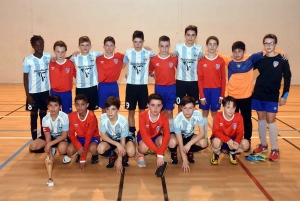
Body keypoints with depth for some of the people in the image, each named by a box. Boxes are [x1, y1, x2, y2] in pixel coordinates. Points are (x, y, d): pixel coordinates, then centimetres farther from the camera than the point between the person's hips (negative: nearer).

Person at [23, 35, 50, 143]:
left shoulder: (48, 56, -2)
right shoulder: (28, 60, -10)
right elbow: (25, 78, -6)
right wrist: (27, 94, -9)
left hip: (45, 91, 3)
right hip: (33, 92, -3)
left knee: (43, 113, 14)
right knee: (34, 114, 7)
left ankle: (43, 137, 26)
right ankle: (35, 140, 15)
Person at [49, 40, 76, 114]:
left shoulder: (70, 64, -5)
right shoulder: (50, 64, -4)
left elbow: (77, 75, 1)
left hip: (67, 93, 0)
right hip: (54, 93, 1)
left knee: (67, 114, 11)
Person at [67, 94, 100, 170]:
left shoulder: (91, 117, -28)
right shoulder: (72, 116, -15)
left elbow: (88, 136, -26)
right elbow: (71, 134, -8)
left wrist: (83, 159, -26)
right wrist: (79, 147, -29)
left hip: (92, 137, -3)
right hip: (79, 137, 4)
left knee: (92, 149, -38)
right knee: (69, 151, -26)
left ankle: (95, 155, 1)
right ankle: (80, 153, 11)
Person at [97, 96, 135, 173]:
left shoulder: (123, 121, -31)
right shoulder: (103, 118, -27)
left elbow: (123, 140, -22)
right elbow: (103, 136, -19)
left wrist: (119, 160, -21)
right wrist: (117, 144, -33)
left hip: (124, 138, -2)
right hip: (110, 139, 2)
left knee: (131, 152, -33)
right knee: (100, 149, -30)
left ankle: (124, 156, 8)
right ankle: (113, 155, 7)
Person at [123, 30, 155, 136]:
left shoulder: (148, 53, -4)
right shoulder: (128, 52, -1)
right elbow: (123, 66, 12)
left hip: (143, 85, 0)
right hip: (131, 85, 0)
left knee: (142, 111, 11)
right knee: (131, 111, 7)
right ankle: (131, 133, 19)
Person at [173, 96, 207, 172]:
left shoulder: (198, 114, -28)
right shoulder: (177, 119, -34)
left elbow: (202, 133, -24)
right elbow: (180, 142, -30)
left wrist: (189, 144, -36)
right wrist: (184, 160, -31)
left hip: (190, 136, 3)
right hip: (178, 135, -3)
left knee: (204, 143, -26)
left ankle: (190, 152, 5)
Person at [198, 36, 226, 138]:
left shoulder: (221, 61, -1)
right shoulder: (201, 61, -2)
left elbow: (223, 79, 1)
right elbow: (200, 79, -2)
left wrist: (222, 94, -3)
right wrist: (201, 95, -6)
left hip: (216, 90, 0)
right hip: (205, 90, 0)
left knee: (214, 113, 8)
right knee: (205, 113, 9)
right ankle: (204, 136, 18)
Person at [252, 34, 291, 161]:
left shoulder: (282, 60, -4)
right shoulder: (260, 59, 4)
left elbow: (287, 78, -1)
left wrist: (285, 95, -5)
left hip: (272, 97, -3)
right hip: (258, 95, 3)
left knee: (271, 121, -3)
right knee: (261, 119, 11)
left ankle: (275, 149, 7)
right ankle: (263, 145, 24)